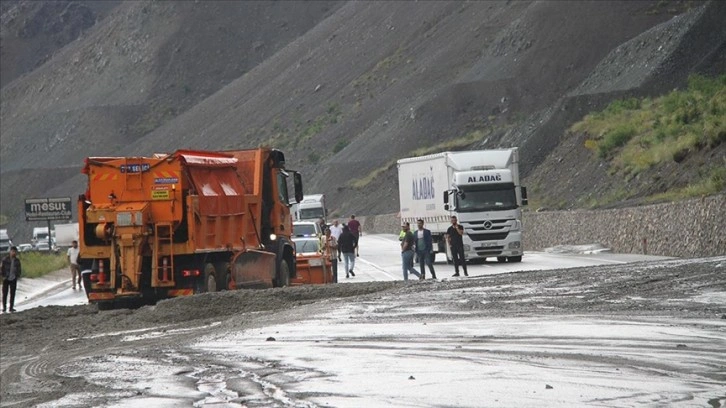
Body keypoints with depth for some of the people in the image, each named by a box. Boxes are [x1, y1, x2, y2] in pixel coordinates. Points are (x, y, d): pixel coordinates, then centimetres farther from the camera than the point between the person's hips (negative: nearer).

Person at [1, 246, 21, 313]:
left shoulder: (17, 260, 3)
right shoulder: (5, 259, -7)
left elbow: (19, 269, 12)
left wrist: (18, 276, 3)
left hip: (13, 279, 3)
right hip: (6, 279, -3)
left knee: (12, 294, 4)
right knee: (5, 293, 1)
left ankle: (11, 307, 10)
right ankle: (4, 307, 9)